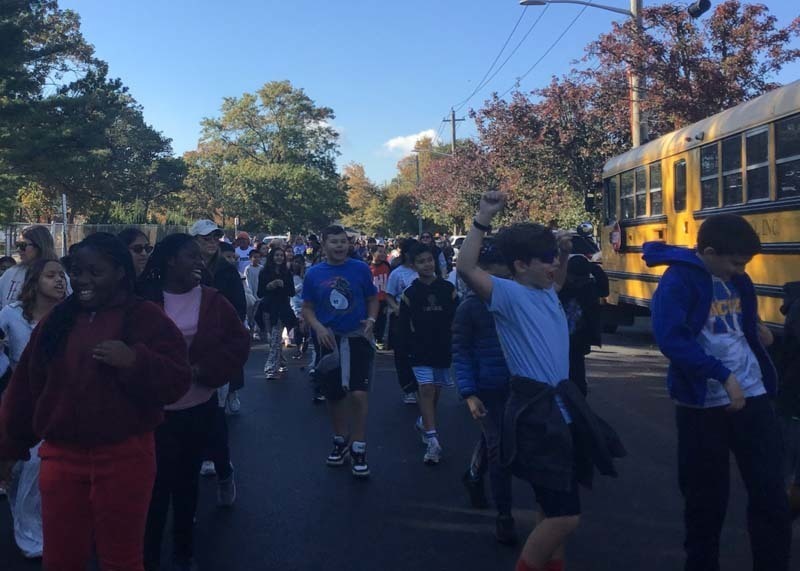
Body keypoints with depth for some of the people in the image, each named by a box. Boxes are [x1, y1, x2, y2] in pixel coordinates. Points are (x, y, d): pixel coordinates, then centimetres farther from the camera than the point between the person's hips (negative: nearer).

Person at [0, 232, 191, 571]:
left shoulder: (146, 318, -5)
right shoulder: (56, 320, 8)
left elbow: (177, 382, -13)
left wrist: (134, 361, -28)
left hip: (124, 458, -4)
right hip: (61, 457, 4)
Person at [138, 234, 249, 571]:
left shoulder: (212, 300, 0)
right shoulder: (145, 300, -6)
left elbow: (239, 342, -1)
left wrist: (204, 370, -12)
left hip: (198, 407, 3)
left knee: (186, 481, 15)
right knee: (156, 483, 1)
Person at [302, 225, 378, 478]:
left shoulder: (361, 269, -2)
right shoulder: (313, 274, 1)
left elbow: (373, 299, 8)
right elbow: (307, 308, 7)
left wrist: (371, 320, -11)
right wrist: (318, 327, -11)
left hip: (358, 338, -2)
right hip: (330, 341, 2)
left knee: (358, 394, -12)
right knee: (333, 395, 13)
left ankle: (358, 449, 2)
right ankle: (340, 441, 34)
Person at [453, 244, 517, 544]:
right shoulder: (470, 306, -10)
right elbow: (461, 353, -8)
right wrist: (468, 394, -15)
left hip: (514, 384, 4)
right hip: (486, 388, -4)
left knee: (491, 439, 22)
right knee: (499, 448, -2)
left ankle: (472, 477, 51)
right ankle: (504, 515, 12)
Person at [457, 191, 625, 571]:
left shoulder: (546, 293, 11)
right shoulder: (509, 295, -13)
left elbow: (558, 280, 37)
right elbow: (466, 269, -31)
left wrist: (563, 254, 18)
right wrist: (483, 219, -31)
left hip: (562, 407, 9)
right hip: (534, 413, -9)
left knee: (557, 510, 21)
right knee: (565, 516, -8)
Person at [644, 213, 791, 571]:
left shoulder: (737, 280, 8)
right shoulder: (678, 281, -13)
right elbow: (671, 339, -25)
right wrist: (723, 376, -26)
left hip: (752, 395, 5)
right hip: (704, 403, -5)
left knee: (770, 490, 4)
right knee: (706, 495, 8)